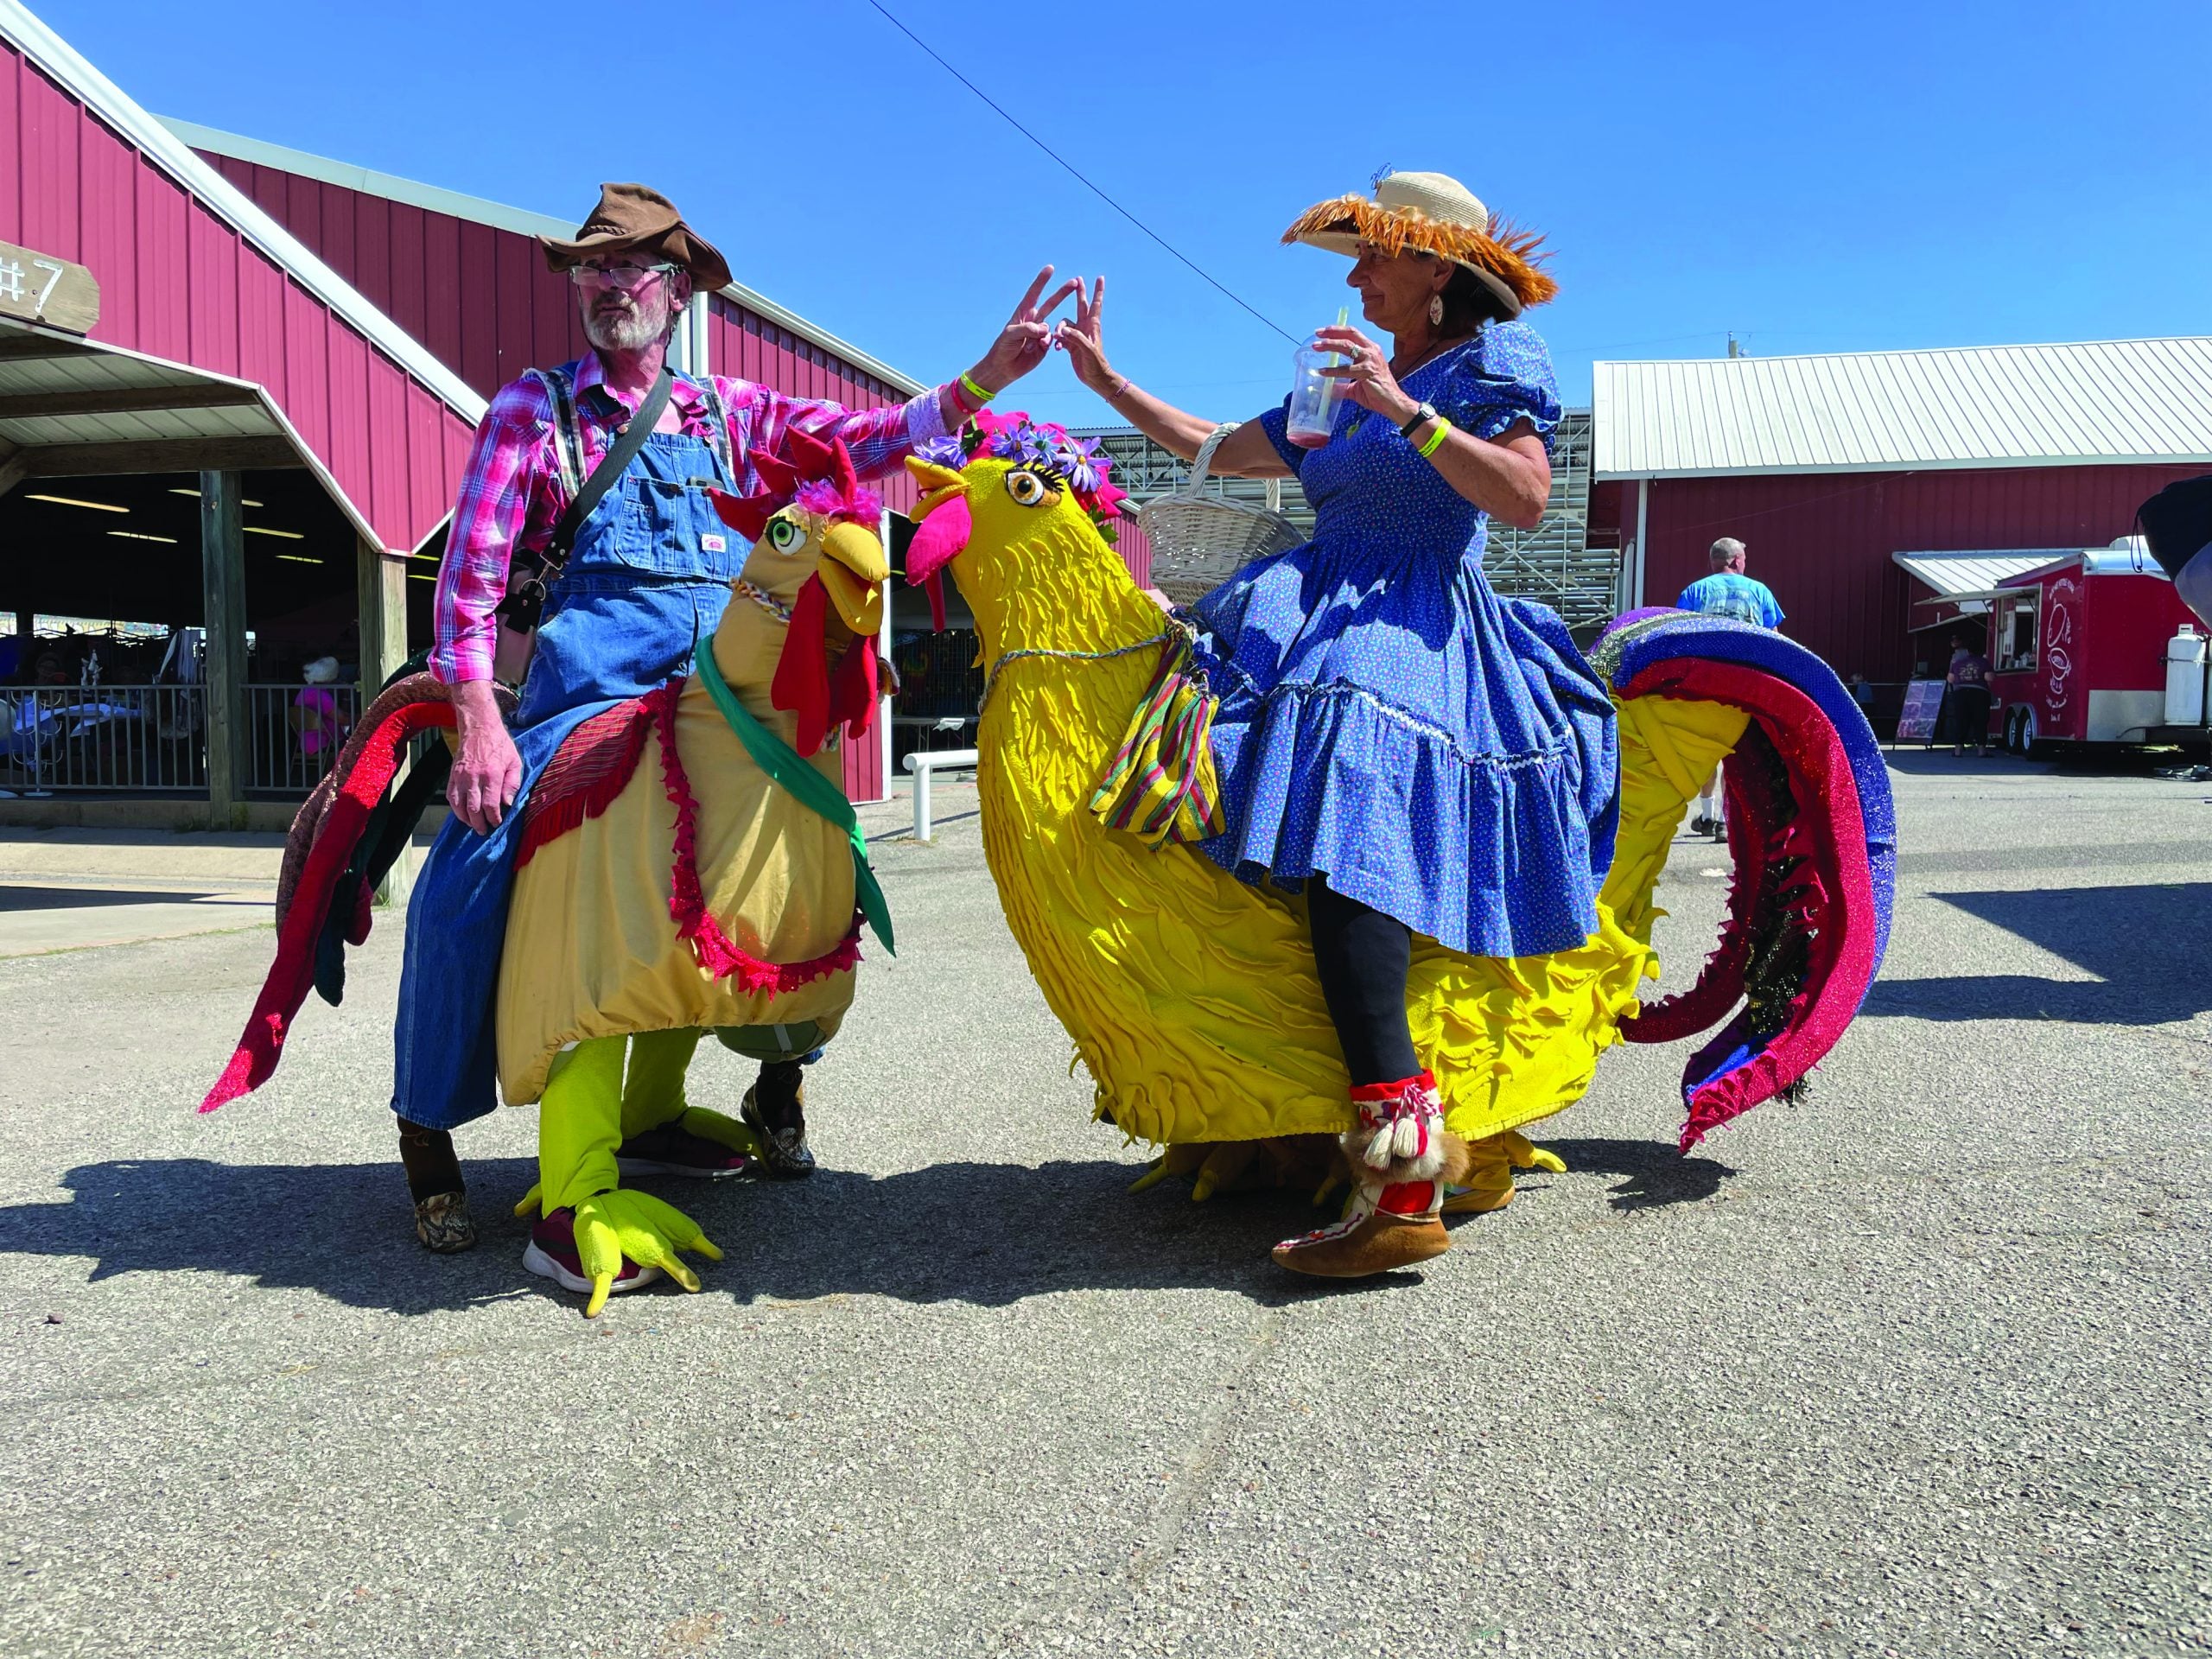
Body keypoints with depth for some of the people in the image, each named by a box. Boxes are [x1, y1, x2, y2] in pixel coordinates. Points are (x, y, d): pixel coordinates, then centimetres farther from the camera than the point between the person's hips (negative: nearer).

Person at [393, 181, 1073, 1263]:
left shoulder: (731, 412, 19)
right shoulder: (535, 409, 10)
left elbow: (863, 441, 8)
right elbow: (470, 573, 2)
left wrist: (986, 376, -6)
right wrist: (479, 719, -11)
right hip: (588, 692, -3)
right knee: (473, 868, -22)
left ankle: (778, 1087, 13)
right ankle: (427, 1130, 0)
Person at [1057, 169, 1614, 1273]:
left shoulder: (1494, 358, 4)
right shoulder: (1348, 385, 25)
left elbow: (1526, 497, -12)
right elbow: (1217, 451, 31)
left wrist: (1406, 410, -16)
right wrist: (1105, 380, 31)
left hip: (1416, 629, -9)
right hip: (1329, 617, 9)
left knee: (1343, 849, -27)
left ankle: (1406, 1186, -31)